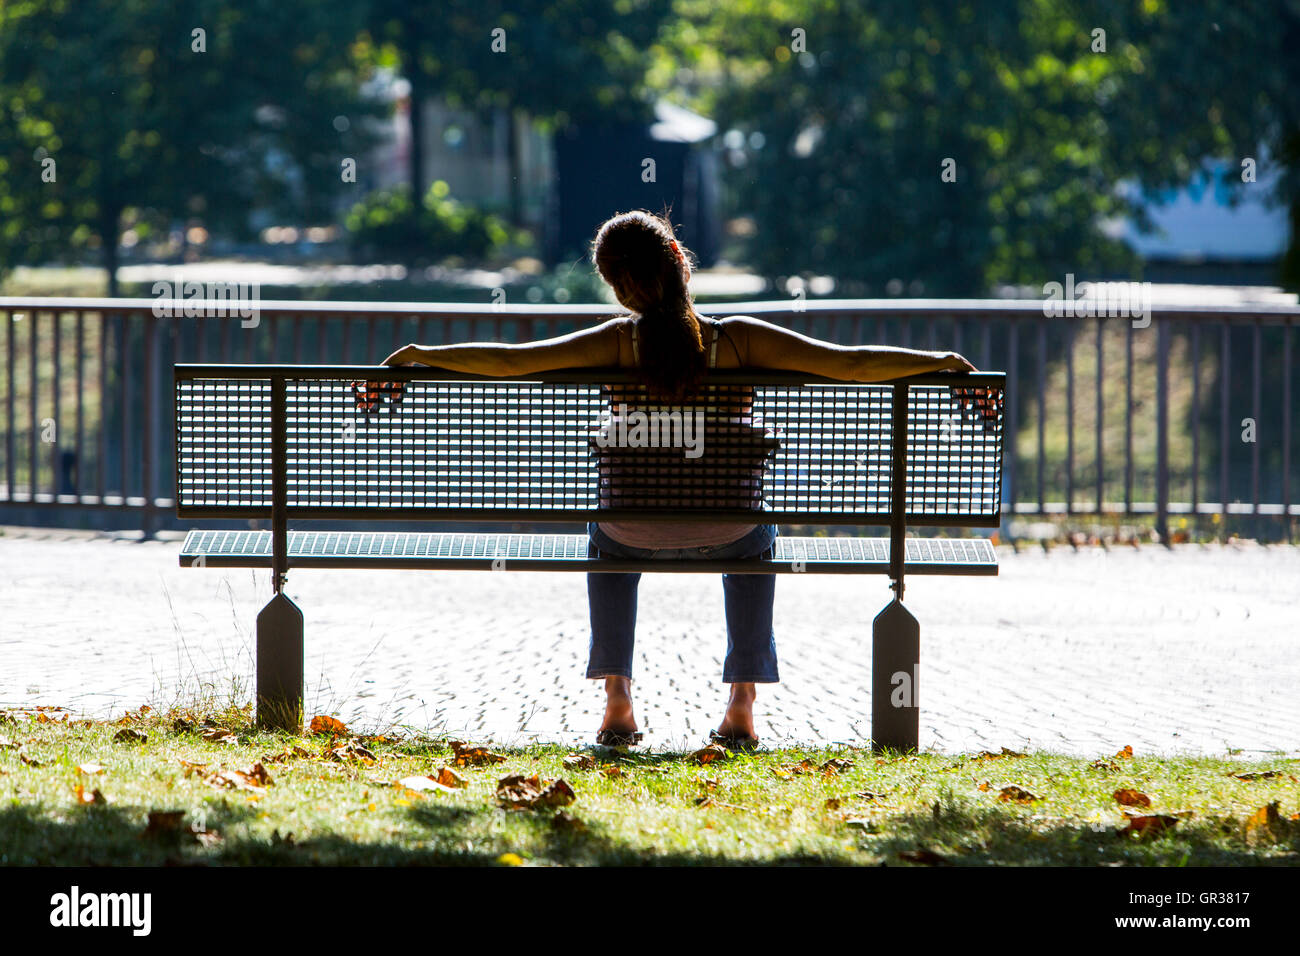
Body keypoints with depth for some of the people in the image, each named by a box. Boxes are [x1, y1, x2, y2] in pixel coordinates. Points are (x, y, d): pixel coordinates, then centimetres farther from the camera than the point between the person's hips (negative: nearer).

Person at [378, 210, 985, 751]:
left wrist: (421, 355, -1)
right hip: (727, 535, 0)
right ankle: (742, 702, 28)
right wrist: (940, 362, -1)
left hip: (635, 537, 0)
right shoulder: (737, 340, -15)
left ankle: (617, 699, 29)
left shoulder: (617, 345, -14)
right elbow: (849, 363, -14)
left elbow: (509, 360, -15)